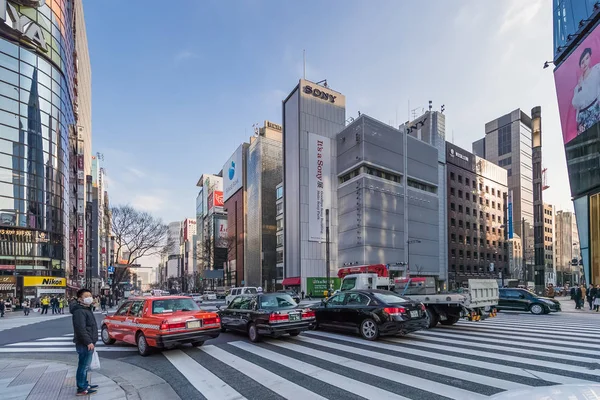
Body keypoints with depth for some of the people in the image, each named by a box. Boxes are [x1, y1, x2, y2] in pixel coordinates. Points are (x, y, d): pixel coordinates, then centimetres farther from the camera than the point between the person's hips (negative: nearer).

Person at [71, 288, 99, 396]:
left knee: (85, 365, 19)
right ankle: (81, 389, 1)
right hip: (85, 344, -11)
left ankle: (84, 384, 29)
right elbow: (81, 329, -25)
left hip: (88, 343, 11)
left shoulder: (86, 309, 16)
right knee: (83, 365, -5)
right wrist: (88, 342, -25)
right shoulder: (79, 311, -19)